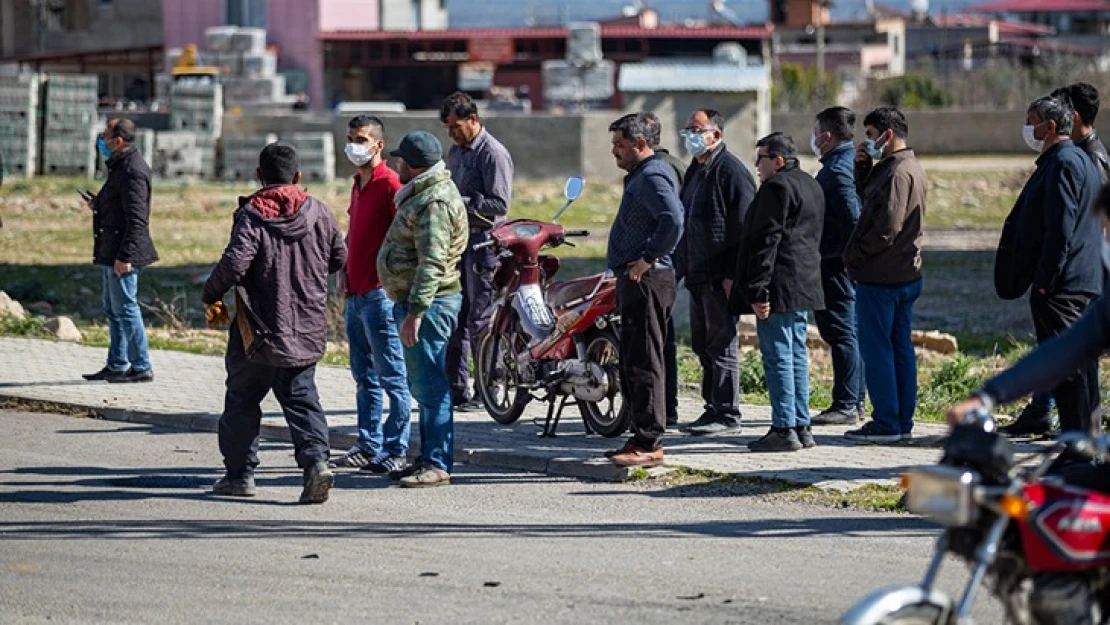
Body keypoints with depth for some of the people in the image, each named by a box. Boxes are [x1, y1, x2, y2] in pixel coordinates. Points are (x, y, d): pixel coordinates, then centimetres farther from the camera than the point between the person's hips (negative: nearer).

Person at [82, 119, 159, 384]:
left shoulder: (132, 171, -19)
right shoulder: (120, 165, 15)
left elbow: (136, 218, -23)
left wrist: (124, 256, -25)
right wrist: (99, 204, 10)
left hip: (123, 254, -11)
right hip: (111, 253, 11)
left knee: (125, 310, -6)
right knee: (114, 310, 15)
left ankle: (142, 368, -1)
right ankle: (117, 366, 22)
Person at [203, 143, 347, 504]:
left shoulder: (252, 215, -12)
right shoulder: (318, 213, 2)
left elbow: (234, 262, -22)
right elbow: (340, 258, 12)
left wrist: (211, 295, -5)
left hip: (260, 330, -3)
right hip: (308, 332, 3)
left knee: (242, 400, 12)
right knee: (301, 398, 7)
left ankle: (240, 472, 18)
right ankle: (316, 459, -15)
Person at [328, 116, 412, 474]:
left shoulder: (390, 184, -11)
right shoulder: (358, 185, 17)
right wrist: (343, 273, 16)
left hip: (380, 293, -10)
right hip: (356, 294, 10)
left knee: (391, 376, -5)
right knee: (364, 375, 13)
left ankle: (395, 451, -2)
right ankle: (368, 447, 20)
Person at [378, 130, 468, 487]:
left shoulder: (435, 202, -17)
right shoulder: (423, 194, 18)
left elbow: (432, 263, -25)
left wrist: (415, 312, -29)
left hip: (429, 303, -11)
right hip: (415, 301, 11)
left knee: (430, 384, -10)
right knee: (423, 385, 15)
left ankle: (437, 465, -10)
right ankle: (429, 458, 21)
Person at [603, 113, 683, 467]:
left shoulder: (652, 177, -14)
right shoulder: (641, 175, 20)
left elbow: (673, 220, -28)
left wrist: (647, 258, -21)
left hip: (646, 280, -11)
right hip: (635, 281, 11)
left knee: (644, 363, -11)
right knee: (632, 362, 14)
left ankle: (649, 444, -11)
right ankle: (642, 438, 19)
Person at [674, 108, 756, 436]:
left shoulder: (730, 171, -12)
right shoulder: (695, 171, 18)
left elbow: (743, 226, -17)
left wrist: (733, 274, -21)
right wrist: (679, 267, 18)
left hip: (720, 277, -10)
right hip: (699, 275, 10)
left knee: (721, 345, -7)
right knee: (703, 345, 12)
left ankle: (726, 415, -4)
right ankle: (713, 408, 18)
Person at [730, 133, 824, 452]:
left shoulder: (776, 187, -14)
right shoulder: (811, 185, 17)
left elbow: (767, 241, -19)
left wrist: (758, 291, -21)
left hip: (779, 287, -10)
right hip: (803, 287, 10)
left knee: (778, 357, -8)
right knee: (797, 356, 14)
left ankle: (784, 429, -9)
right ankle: (801, 426, 16)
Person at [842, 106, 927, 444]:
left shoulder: (897, 173, -18)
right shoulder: (910, 168, 14)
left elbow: (887, 228, -23)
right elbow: (868, 198, 23)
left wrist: (855, 254, -11)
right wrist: (862, 167, 9)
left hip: (880, 277, -10)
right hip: (905, 274, 10)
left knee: (876, 349, -5)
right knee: (900, 347, 12)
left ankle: (886, 423, -3)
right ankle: (903, 422, 16)